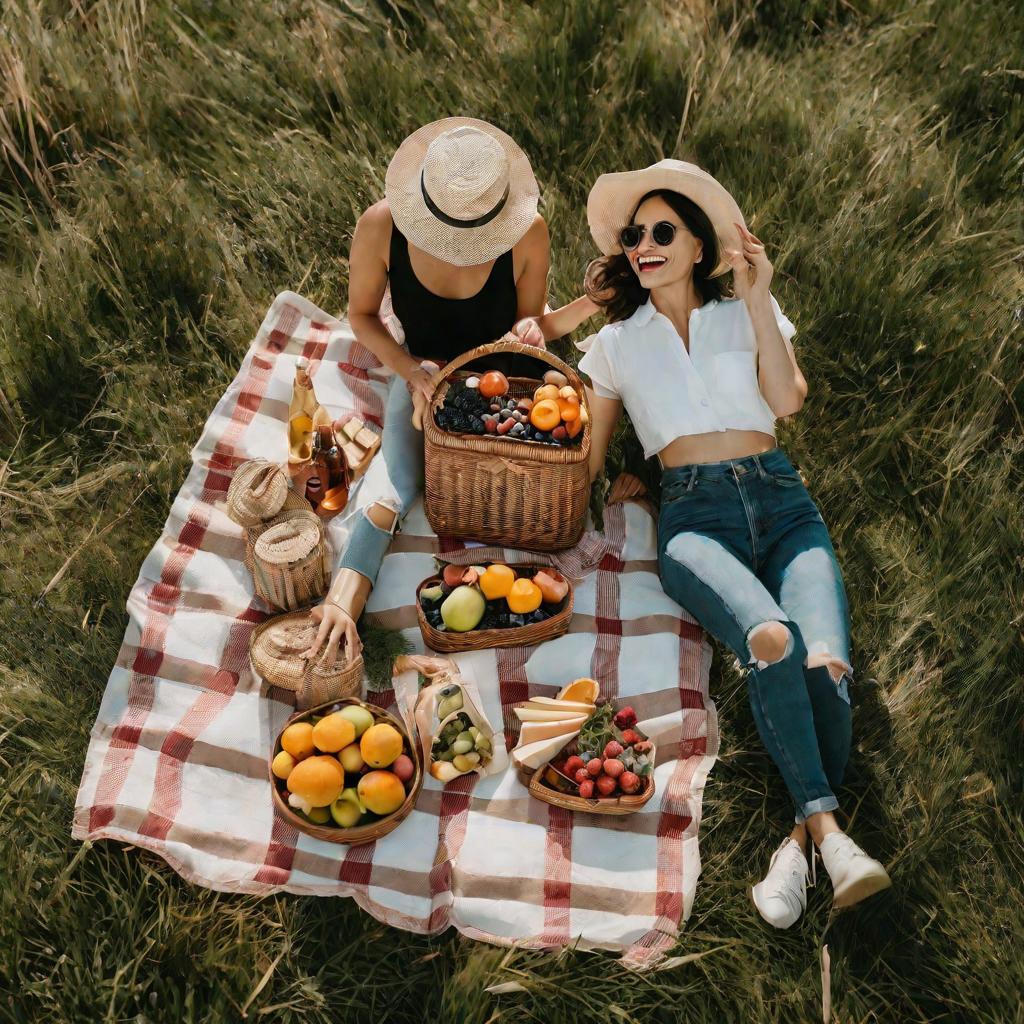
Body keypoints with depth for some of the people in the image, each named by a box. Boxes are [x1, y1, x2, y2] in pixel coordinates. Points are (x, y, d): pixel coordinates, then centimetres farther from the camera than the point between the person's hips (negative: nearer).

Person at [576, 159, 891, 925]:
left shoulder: (747, 313, 21)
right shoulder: (615, 343, 21)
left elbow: (788, 398, 2)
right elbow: (587, 460, 24)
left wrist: (757, 300, 0)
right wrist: (619, 483, 6)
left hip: (782, 502, 2)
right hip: (694, 515, -1)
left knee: (827, 664, -28)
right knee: (771, 637, -34)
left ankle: (799, 838, -17)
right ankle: (827, 828, -28)